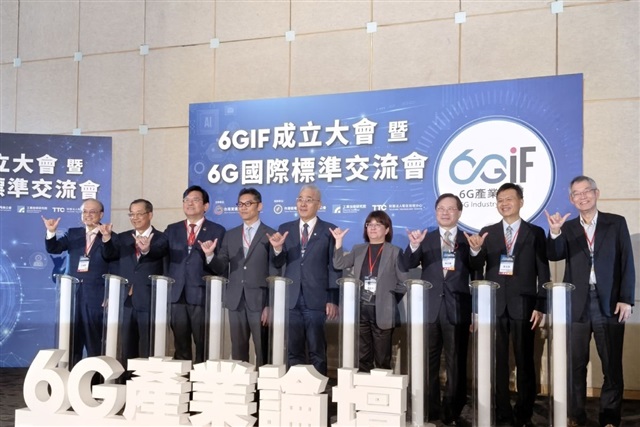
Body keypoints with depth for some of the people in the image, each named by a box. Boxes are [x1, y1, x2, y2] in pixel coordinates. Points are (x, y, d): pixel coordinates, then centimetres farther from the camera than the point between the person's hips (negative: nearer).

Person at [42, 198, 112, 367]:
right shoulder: (72, 233, 11)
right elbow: (53, 248, 1)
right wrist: (51, 232, -18)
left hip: (95, 296, -4)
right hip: (72, 294, 4)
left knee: (94, 342, 2)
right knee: (70, 340, 10)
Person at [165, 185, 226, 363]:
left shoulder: (217, 231, 4)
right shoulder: (172, 230, 16)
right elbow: (165, 261, 12)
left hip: (202, 295, -3)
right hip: (176, 295, 3)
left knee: (203, 346, 1)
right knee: (180, 346, 9)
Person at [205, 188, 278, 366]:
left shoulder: (270, 235, 0)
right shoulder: (230, 235, 14)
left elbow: (274, 273, -4)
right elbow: (220, 269, 8)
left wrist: (270, 304, -9)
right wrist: (210, 255, -13)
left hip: (259, 301, -4)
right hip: (236, 301, 4)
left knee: (262, 350, 0)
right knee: (238, 350, 9)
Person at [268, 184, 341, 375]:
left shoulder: (328, 230, 1)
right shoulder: (285, 229, 11)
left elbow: (334, 268, -2)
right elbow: (278, 264, 5)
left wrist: (333, 300, -6)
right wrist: (277, 249, -16)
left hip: (316, 300, -3)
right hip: (291, 299, 3)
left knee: (317, 351, 6)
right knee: (293, 351, 10)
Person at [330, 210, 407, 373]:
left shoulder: (395, 252, 1)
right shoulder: (358, 250, 11)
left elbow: (404, 282, 0)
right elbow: (339, 264, -1)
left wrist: (391, 301, -5)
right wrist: (338, 241, -10)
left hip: (382, 312, -3)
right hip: (360, 310, 3)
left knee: (382, 359, 4)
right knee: (362, 357, 9)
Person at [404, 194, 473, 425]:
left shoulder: (469, 240, 5)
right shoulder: (425, 239, 8)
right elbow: (409, 265, -5)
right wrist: (414, 246, -23)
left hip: (457, 310, -1)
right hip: (429, 309, 1)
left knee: (456, 364, 3)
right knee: (427, 363, 7)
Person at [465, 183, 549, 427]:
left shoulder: (535, 233, 4)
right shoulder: (487, 233, 9)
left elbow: (543, 273, 2)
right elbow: (476, 268, 2)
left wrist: (540, 306, -5)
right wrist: (475, 251, -19)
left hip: (523, 305, -1)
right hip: (494, 305, 2)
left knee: (525, 361, 5)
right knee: (497, 361, 5)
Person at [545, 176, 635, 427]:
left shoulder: (616, 223, 5)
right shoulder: (567, 227, 9)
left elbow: (627, 263, 1)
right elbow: (554, 256, -7)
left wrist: (626, 299, -6)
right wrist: (555, 232, -25)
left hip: (609, 303, -1)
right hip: (576, 304, 1)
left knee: (612, 366, 6)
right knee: (575, 364, 6)